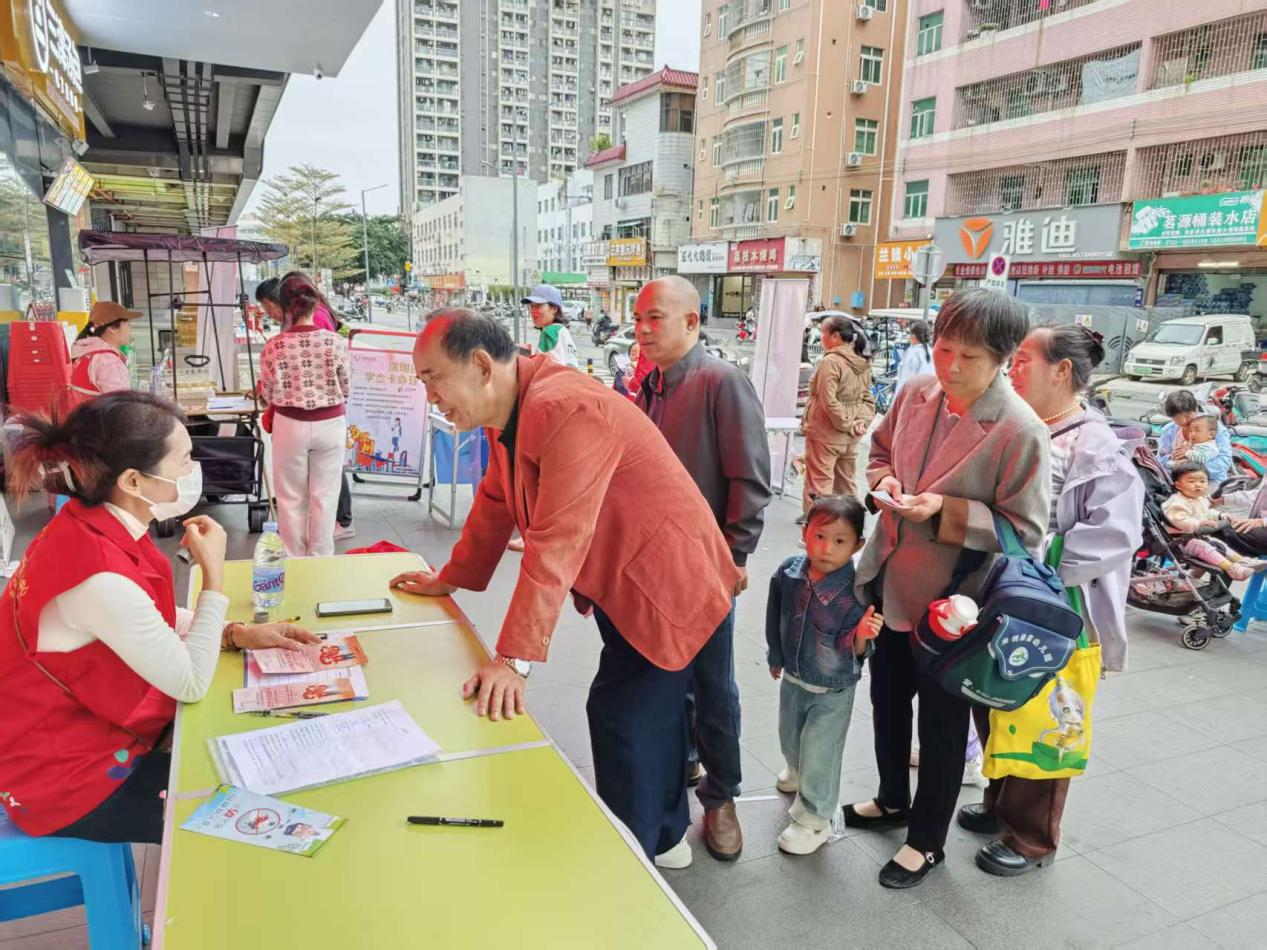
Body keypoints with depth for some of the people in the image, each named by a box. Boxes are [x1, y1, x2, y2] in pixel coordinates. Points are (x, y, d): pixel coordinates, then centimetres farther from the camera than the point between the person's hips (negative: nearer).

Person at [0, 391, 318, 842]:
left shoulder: (90, 526, -7)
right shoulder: (99, 575, -34)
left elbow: (153, 621, 9)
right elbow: (192, 683, -23)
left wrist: (239, 634, -3)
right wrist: (213, 573, -20)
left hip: (87, 723, 8)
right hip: (65, 777, -8)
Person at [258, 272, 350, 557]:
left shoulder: (274, 346, -11)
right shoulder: (334, 342, -10)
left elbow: (270, 394, -5)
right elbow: (345, 388, -1)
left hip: (290, 425, 0)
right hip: (330, 424, 0)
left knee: (291, 498, 14)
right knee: (325, 496, 11)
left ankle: (293, 559, 25)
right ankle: (320, 559, 21)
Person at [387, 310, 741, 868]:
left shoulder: (565, 410, -30)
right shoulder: (509, 413, 2)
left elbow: (557, 543, -34)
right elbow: (495, 504, 14)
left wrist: (514, 660, -33)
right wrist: (450, 580, 21)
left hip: (665, 585, -9)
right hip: (620, 587, 10)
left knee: (623, 721, -3)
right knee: (650, 713, 20)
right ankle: (666, 838, 38)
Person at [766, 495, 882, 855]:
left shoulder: (856, 590, -29)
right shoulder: (788, 572, -18)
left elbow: (853, 651, -22)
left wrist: (862, 634, -44)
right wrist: (775, 657, 13)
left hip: (832, 690, -5)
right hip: (793, 677, 5)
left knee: (819, 754, 9)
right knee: (790, 737, 28)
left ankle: (813, 819, 32)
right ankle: (798, 772, 60)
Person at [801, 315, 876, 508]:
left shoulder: (830, 362, -17)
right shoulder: (863, 364, 9)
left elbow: (829, 402, -22)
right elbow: (868, 399, 10)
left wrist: (846, 424, -13)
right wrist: (862, 421, -2)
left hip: (825, 435, -8)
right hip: (850, 437, 8)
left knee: (819, 486, -3)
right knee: (847, 486, 17)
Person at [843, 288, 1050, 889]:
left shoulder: (1020, 431, -21)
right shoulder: (916, 395, -6)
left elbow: (1026, 530, -18)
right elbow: (880, 449, 12)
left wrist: (946, 512, -27)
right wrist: (886, 480, -9)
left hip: (950, 597, -6)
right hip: (889, 580, 6)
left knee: (942, 718, 14)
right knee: (887, 698, 24)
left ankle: (927, 840, 35)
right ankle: (893, 800, 50)